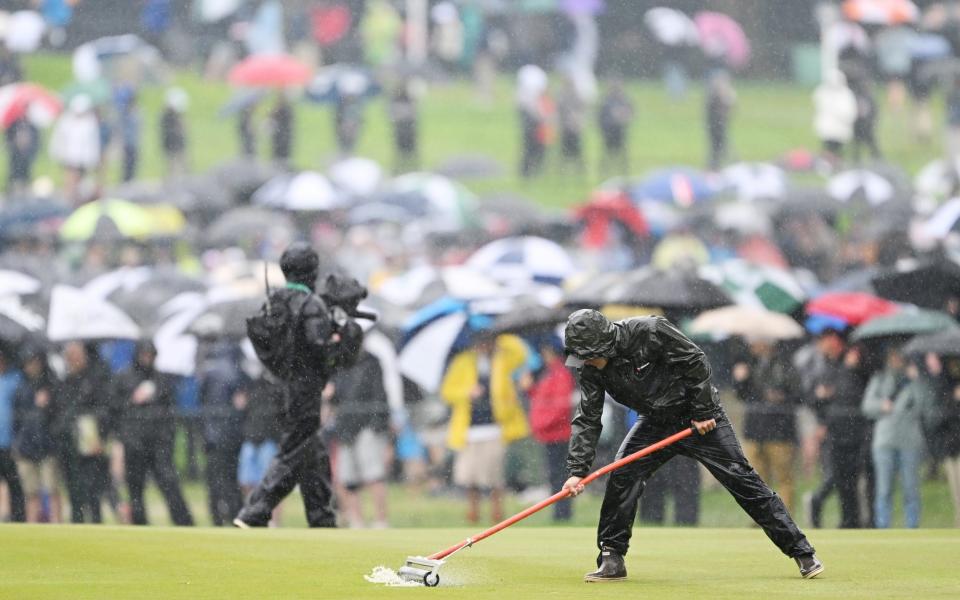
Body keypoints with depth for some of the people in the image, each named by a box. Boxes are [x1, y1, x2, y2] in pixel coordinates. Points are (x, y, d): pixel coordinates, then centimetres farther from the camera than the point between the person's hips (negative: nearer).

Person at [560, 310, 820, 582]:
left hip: (699, 417, -4)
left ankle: (801, 552, -2)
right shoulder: (592, 369, -11)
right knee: (621, 476, -14)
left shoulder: (650, 332, -28)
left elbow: (697, 364, -19)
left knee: (742, 480, -7)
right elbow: (587, 419, -10)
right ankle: (612, 559, -3)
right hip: (655, 422, 4)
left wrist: (702, 413, -15)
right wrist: (577, 470, -19)